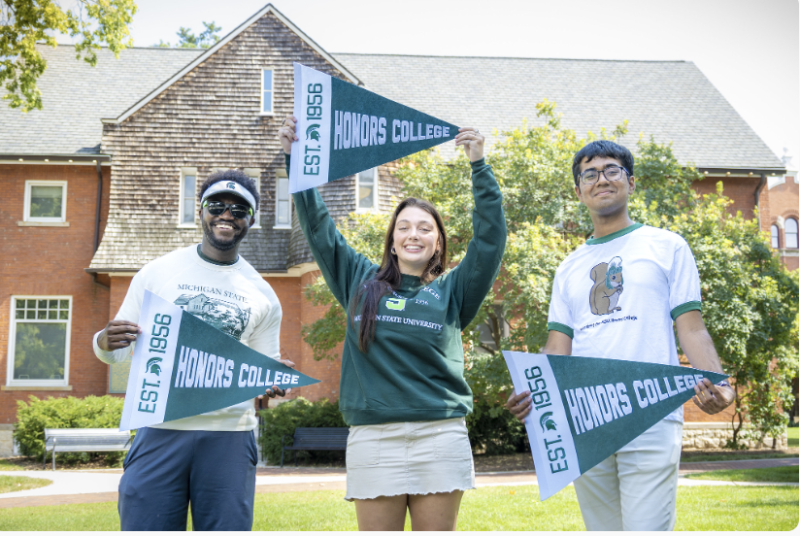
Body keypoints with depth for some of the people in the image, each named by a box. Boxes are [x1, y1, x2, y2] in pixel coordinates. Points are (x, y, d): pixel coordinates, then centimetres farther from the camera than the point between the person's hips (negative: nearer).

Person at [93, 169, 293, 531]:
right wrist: (105, 342, -16)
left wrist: (275, 384, -11)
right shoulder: (158, 272, 5)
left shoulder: (262, 294, 10)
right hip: (161, 431, -1)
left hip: (229, 437, 1)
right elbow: (118, 351, 8)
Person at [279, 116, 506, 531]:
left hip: (439, 437, 0)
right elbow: (319, 229, 11)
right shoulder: (361, 283, 13)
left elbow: (490, 238, -1)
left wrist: (479, 166, -5)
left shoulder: (452, 291, 9)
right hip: (373, 438, 1)